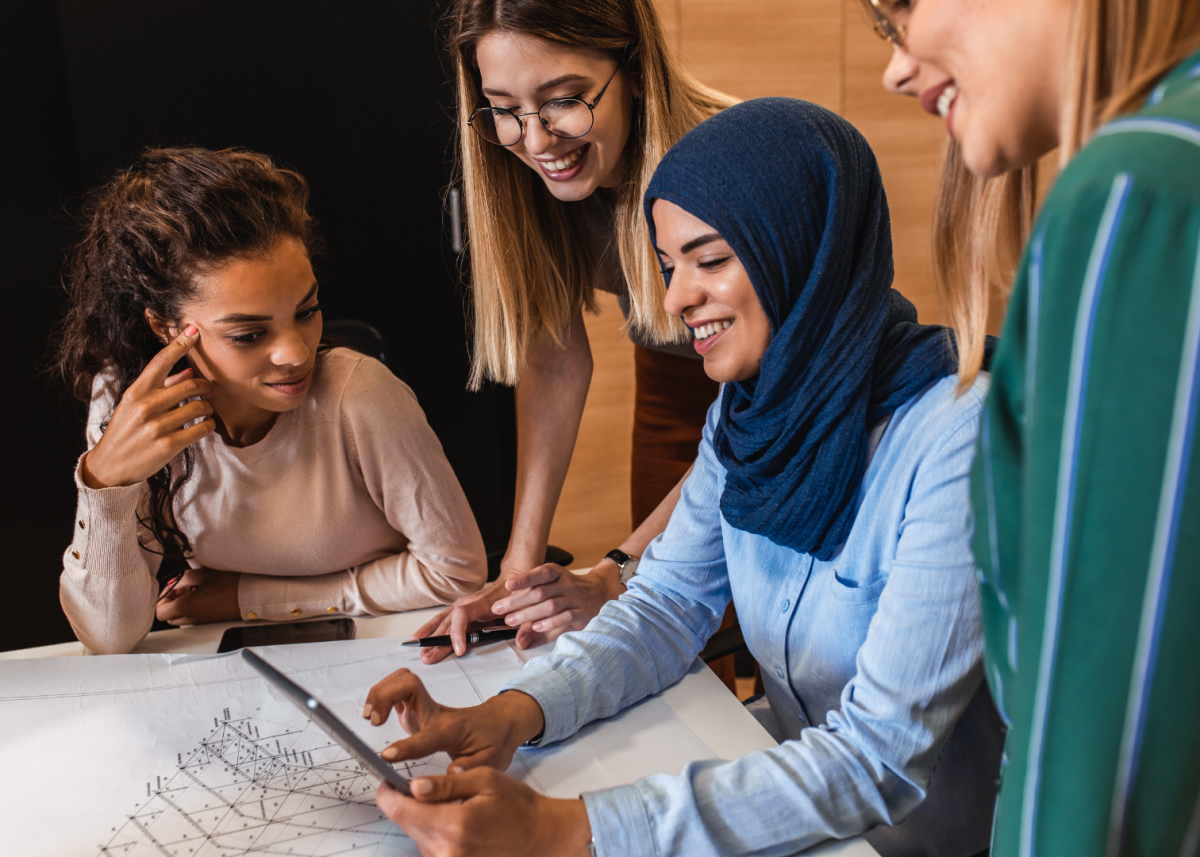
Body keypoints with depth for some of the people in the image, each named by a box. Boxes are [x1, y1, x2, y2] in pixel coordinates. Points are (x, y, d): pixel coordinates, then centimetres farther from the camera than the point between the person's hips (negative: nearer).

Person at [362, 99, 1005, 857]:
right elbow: (670, 604, 2)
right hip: (795, 764, 5)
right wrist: (509, 715, -17)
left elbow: (880, 760, -27)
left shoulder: (957, 438, -24)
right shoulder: (749, 405, -2)